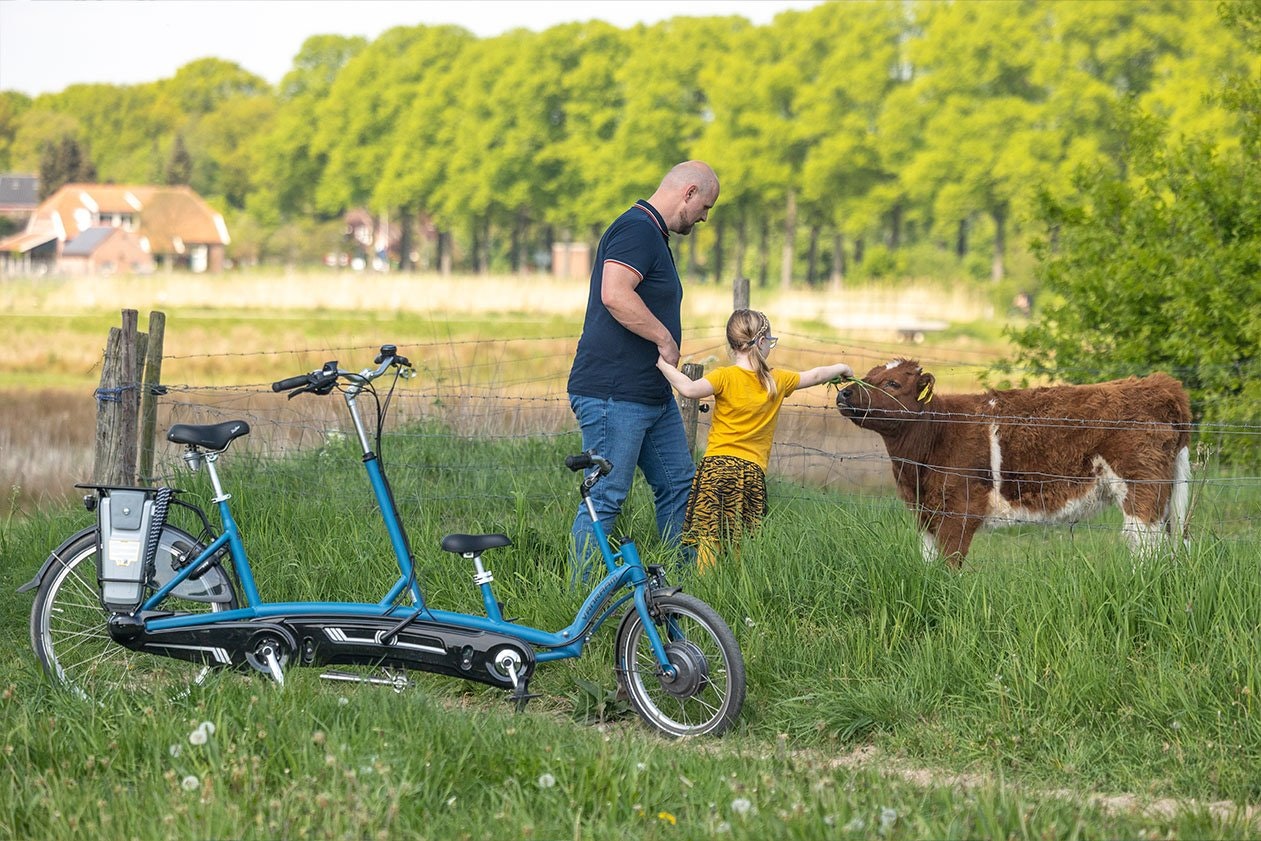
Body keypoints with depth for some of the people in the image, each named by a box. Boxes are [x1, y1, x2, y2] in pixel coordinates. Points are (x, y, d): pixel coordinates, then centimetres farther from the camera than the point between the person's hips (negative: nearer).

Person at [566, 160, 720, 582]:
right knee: (605, 499, -7)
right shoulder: (637, 228, -14)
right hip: (613, 392, -11)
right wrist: (665, 339, -19)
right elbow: (614, 294, -28)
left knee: (678, 486, 14)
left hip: (653, 394, 11)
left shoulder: (654, 235, 20)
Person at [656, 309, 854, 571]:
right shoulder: (777, 381, 10)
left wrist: (664, 364, -6)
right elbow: (815, 376, 27)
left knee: (708, 538, -9)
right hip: (753, 470, 3)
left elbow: (689, 389, -18)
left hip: (717, 464, -3)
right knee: (739, 544, 4)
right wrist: (841, 368, 45)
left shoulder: (725, 377, -2)